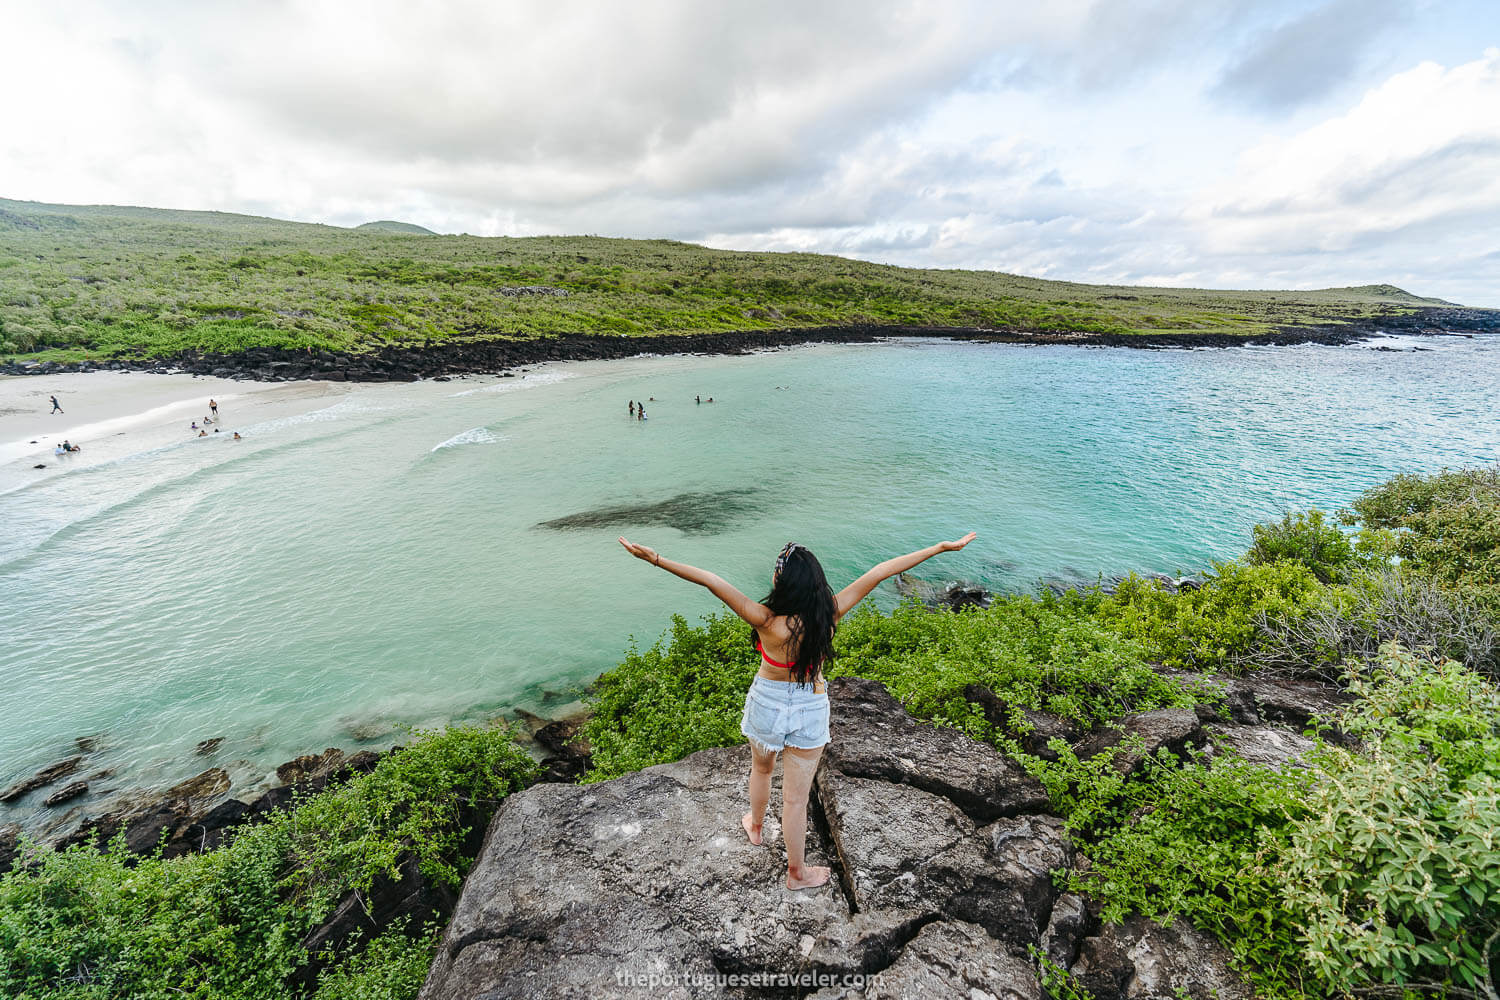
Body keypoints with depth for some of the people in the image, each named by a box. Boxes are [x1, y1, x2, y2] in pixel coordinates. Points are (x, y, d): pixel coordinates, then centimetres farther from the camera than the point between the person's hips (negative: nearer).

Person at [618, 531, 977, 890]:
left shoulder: (766, 621, -30)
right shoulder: (827, 614, -24)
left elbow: (711, 580, -33)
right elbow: (880, 572, -20)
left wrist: (657, 559, -30)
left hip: (767, 705, 0)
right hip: (810, 712, 0)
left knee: (761, 769, 31)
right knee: (795, 798, 17)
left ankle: (754, 826, 58)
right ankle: (797, 873, 38)